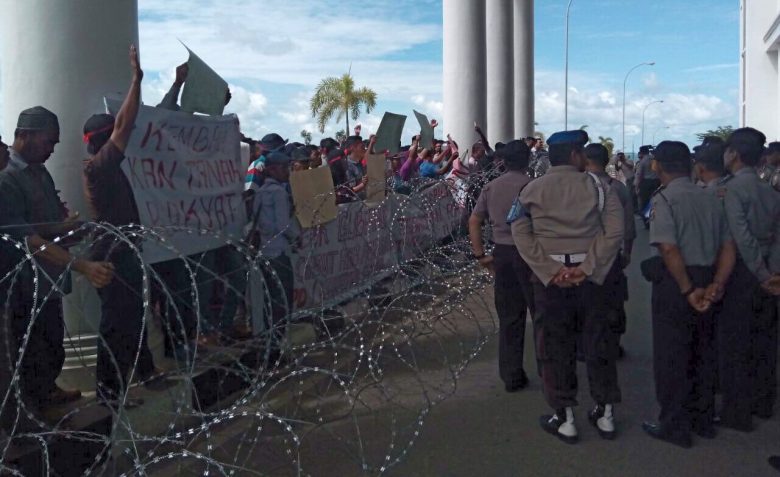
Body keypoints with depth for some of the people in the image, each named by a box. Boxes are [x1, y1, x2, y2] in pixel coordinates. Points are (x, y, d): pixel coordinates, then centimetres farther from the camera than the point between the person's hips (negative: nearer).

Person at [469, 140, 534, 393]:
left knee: (509, 318, 11)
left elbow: (474, 221, 9)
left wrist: (480, 254, 11)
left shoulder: (491, 187, 8)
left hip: (502, 254, 5)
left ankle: (511, 376, 16)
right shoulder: (532, 186, -8)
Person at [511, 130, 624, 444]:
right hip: (591, 275, 1)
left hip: (549, 277, 0)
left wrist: (552, 271, -12)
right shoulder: (596, 186, 0)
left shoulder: (532, 190, 2)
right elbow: (614, 231, -11)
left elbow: (522, 235, -9)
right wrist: (587, 268, -13)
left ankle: (565, 419, 15)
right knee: (598, 342, 12)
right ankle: (605, 414, 24)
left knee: (555, 347, 7)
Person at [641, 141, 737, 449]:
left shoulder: (664, 198, -12)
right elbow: (728, 248, 4)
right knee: (702, 351, 17)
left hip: (676, 282, -7)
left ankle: (675, 426, 14)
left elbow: (669, 250, -23)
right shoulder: (709, 199, 9)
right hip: (706, 280, 7)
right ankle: (703, 421, 30)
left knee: (671, 355, 4)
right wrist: (716, 285, -4)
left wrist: (688, 291, -17)